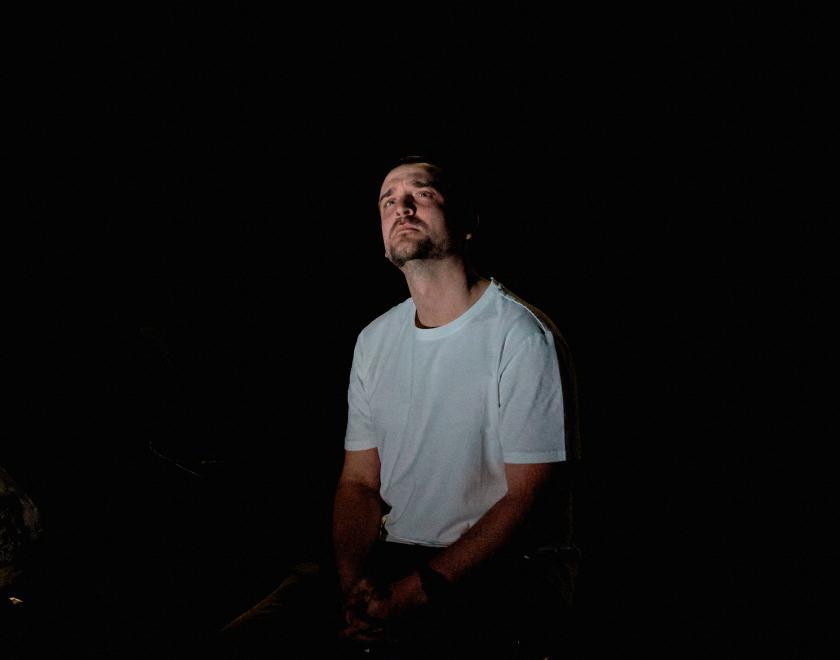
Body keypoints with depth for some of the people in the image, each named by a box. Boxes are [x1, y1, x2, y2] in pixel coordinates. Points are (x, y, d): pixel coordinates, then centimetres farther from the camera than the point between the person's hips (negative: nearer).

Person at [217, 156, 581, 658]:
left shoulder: (522, 336, -9)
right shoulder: (375, 340, 12)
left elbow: (529, 496, -12)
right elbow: (359, 481, 10)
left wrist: (418, 590, -19)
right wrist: (353, 582, -10)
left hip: (506, 566, -5)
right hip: (392, 557, 5)